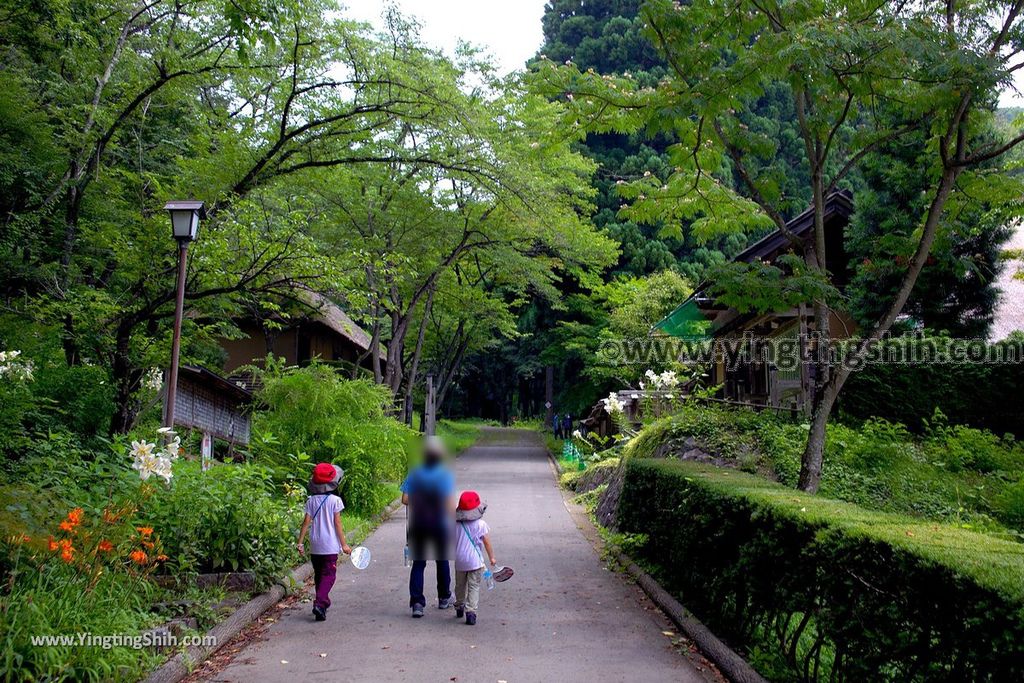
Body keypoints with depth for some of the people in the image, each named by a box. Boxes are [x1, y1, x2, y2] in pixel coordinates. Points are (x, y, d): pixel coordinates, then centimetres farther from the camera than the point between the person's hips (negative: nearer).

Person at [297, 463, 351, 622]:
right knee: (328, 575, -2)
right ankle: (319, 603, -19)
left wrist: (300, 543, 4)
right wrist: (344, 544, -3)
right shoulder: (335, 500, -9)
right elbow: (337, 523, -8)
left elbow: (306, 522, -1)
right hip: (330, 545, -4)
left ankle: (323, 602, 28)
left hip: (315, 546, 4)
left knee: (318, 574, 18)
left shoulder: (311, 500, 1)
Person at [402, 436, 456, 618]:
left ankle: (417, 603, -7)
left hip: (418, 526, 1)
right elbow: (451, 504, -14)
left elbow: (405, 499, -5)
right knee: (442, 561, 17)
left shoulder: (415, 474, -2)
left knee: (418, 563, 5)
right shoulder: (446, 475, -9)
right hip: (440, 526, -1)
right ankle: (444, 599, 31)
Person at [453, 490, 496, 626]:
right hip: (475, 561, -4)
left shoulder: (455, 524, -1)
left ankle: (459, 607, 37)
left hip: (459, 560, 4)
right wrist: (491, 557, 7)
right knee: (474, 587, 1)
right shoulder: (481, 524, -10)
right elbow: (487, 543, -5)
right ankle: (470, 611, -10)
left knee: (460, 585, 21)